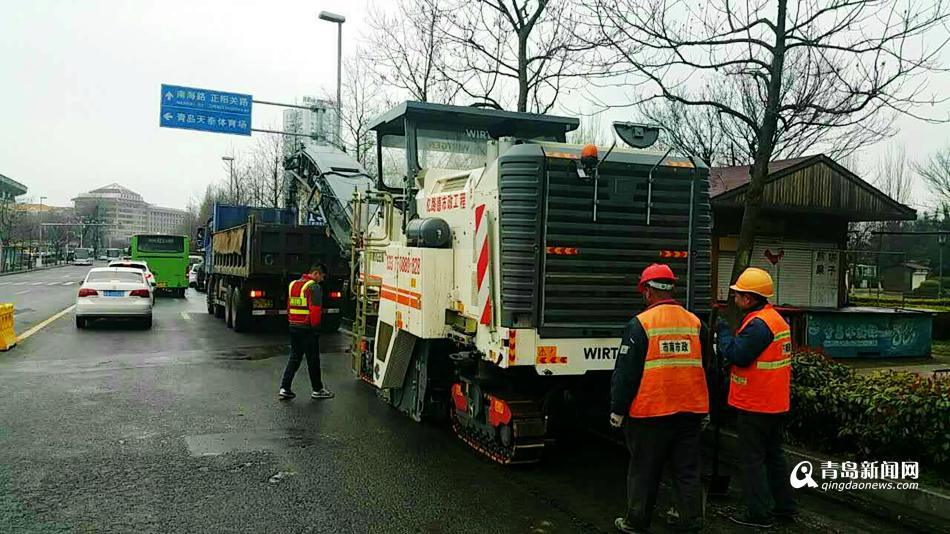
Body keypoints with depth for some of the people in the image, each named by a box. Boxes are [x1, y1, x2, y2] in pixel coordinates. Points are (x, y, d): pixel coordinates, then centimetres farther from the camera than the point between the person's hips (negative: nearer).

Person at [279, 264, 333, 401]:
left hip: (293, 327, 8)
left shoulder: (293, 284, 13)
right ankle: (317, 390, 13)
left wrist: (292, 322, 16)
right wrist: (315, 327, -10)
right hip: (307, 329, -7)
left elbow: (289, 306, 15)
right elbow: (315, 310, -19)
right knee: (313, 359, 3)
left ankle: (284, 389, 8)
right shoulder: (314, 287, -13)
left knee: (294, 358, 13)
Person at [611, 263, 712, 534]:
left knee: (644, 470, 8)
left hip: (650, 412, -4)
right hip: (691, 411, 5)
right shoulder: (696, 322, 5)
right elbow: (705, 367, 17)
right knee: (687, 469, 13)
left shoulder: (640, 324, -11)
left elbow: (625, 372, -10)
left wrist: (617, 410, -1)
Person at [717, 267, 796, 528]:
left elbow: (737, 355, -24)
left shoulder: (758, 324, -21)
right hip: (775, 404, 10)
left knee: (752, 459, 1)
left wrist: (723, 331, -11)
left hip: (754, 406, -10)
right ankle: (784, 507, 29)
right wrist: (727, 335, 6)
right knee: (774, 454, 19)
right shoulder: (776, 318, 12)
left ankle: (759, 513, 9)